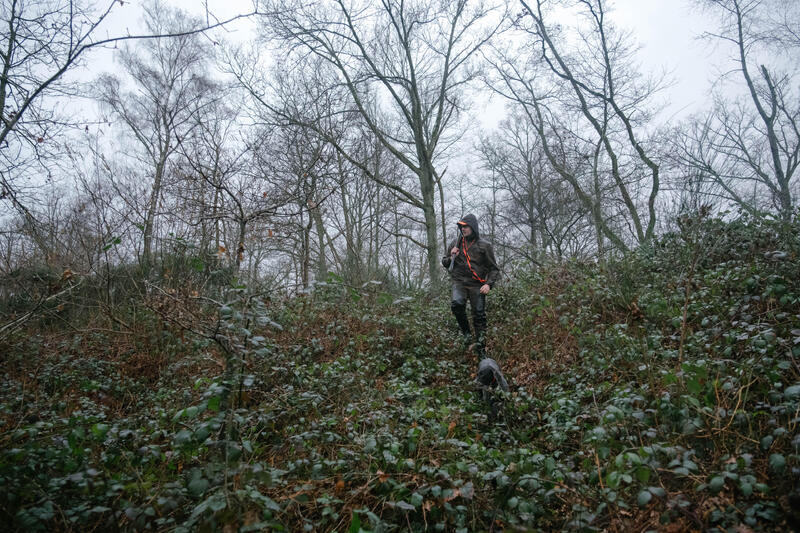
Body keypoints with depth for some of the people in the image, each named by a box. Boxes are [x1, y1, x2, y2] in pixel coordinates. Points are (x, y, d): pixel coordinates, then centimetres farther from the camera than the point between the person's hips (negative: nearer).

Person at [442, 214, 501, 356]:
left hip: (477, 285, -1)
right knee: (456, 303, -27)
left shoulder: (484, 246, 2)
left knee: (479, 315, -3)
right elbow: (445, 264, 19)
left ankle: (480, 345, 10)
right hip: (459, 282, 1)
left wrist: (489, 284, -9)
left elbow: (494, 268, 6)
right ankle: (465, 331, -5)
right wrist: (451, 257, -4)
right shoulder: (455, 244, 9)